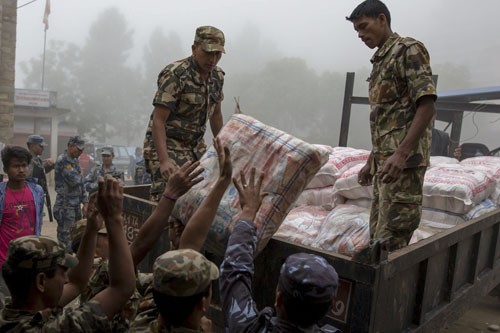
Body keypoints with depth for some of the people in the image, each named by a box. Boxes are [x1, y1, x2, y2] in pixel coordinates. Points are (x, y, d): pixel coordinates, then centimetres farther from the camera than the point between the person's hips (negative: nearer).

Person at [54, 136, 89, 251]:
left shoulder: (75, 161, 14)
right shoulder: (62, 160, -14)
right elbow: (73, 180, -25)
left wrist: (85, 203, 15)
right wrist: (79, 176, -1)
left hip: (76, 205, 9)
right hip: (65, 206, -9)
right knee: (66, 238, -3)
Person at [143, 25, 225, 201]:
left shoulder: (217, 76, 4)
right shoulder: (175, 75, -19)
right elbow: (158, 120, -23)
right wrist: (164, 160, -32)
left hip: (196, 146, 7)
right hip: (167, 145, -7)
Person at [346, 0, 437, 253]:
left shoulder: (408, 50, -4)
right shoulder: (379, 61, 21)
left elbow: (427, 106, -15)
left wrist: (401, 153, -24)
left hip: (404, 161, -9)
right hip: (384, 161, 9)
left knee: (390, 241, -9)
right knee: (377, 235, 12)